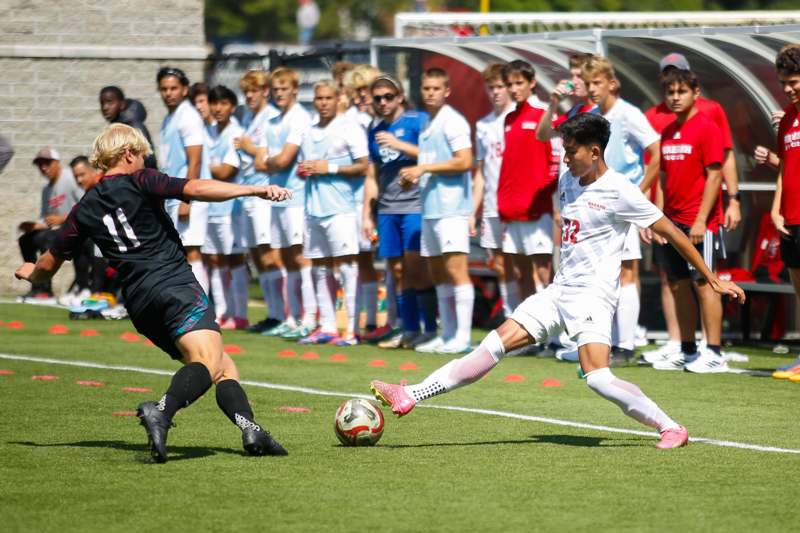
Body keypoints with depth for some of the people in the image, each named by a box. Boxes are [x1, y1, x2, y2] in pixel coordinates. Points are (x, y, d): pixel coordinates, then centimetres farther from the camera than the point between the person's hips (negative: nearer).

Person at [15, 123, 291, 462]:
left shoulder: (85, 209, 18)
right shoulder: (139, 183, 3)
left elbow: (48, 265, 24)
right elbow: (196, 190, -11)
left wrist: (31, 273, 47)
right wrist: (256, 190, -11)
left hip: (138, 301, 6)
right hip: (176, 284, -6)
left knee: (223, 368, 10)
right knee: (209, 363, -22)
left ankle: (250, 430, -11)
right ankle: (162, 411, -48)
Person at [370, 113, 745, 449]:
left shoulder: (620, 192, -12)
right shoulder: (568, 181, 9)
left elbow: (671, 233, -8)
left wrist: (713, 280, -7)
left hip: (594, 294, -7)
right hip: (559, 291, 7)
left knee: (598, 377, -23)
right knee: (496, 343, 0)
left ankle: (671, 428, -11)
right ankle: (412, 396, -3)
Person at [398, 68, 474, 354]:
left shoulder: (452, 121, -8)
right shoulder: (426, 125, 18)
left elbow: (464, 161, -17)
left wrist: (424, 168, -15)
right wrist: (413, 177, 7)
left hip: (451, 207, -9)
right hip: (430, 208, 9)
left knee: (456, 270, -10)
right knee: (438, 274, 11)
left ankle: (462, 337, -10)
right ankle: (447, 335, 16)